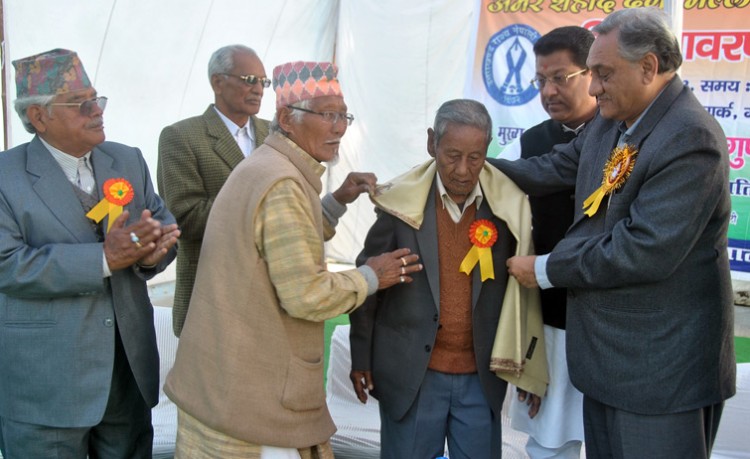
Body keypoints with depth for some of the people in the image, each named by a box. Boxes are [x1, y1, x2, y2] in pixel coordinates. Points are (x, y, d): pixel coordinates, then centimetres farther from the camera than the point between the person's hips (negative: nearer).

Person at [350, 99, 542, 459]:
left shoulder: (508, 207, -5)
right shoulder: (403, 203, -8)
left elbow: (520, 287, 4)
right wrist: (361, 356, 4)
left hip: (481, 377, 1)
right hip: (411, 373, -1)